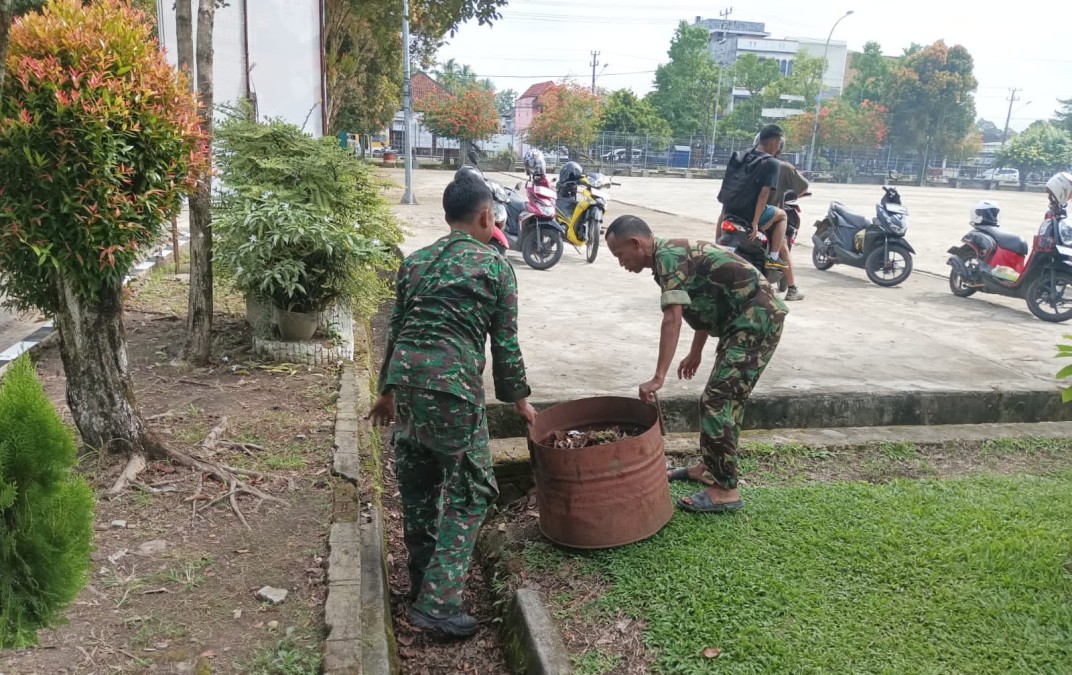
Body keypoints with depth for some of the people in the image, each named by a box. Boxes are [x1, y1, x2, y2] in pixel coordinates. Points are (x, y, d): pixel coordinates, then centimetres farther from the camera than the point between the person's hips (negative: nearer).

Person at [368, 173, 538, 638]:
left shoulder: (415, 261, 16)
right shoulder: (495, 266, 2)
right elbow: (505, 341, 4)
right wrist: (518, 397, 16)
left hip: (404, 379, 6)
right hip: (452, 384, -6)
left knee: (416, 485, 19)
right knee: (469, 492, 5)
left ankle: (421, 581, 35)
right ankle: (437, 602, 1)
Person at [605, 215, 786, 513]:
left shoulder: (667, 255, -16)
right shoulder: (675, 253, 15)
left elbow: (672, 319, -25)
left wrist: (658, 377, -26)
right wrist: (695, 354, 33)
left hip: (757, 320, -10)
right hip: (748, 320, 10)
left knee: (717, 401, -9)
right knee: (724, 398, 17)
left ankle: (725, 490, -3)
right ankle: (710, 467, 30)